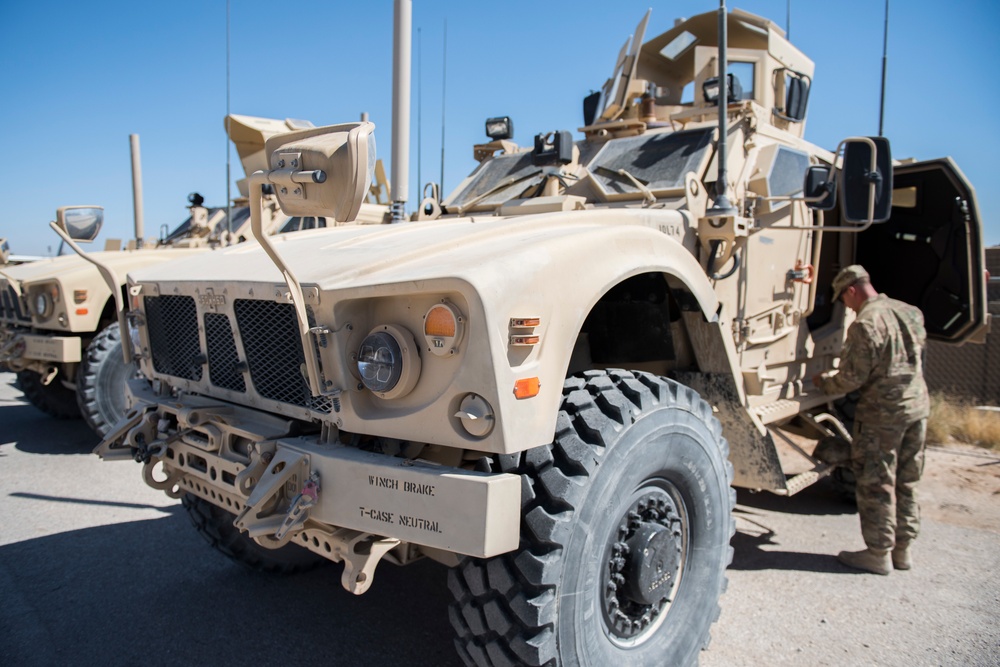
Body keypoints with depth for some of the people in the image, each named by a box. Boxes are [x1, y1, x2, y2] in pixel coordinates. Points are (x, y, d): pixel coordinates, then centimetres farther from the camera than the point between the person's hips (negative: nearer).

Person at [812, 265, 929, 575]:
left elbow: (852, 378, -16)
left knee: (876, 484, 3)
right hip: (918, 404, 8)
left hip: (883, 411, -8)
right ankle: (903, 548, 26)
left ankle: (878, 553, 11)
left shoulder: (866, 323, -18)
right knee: (906, 482, 17)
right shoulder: (909, 313, 8)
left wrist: (823, 382, 3)